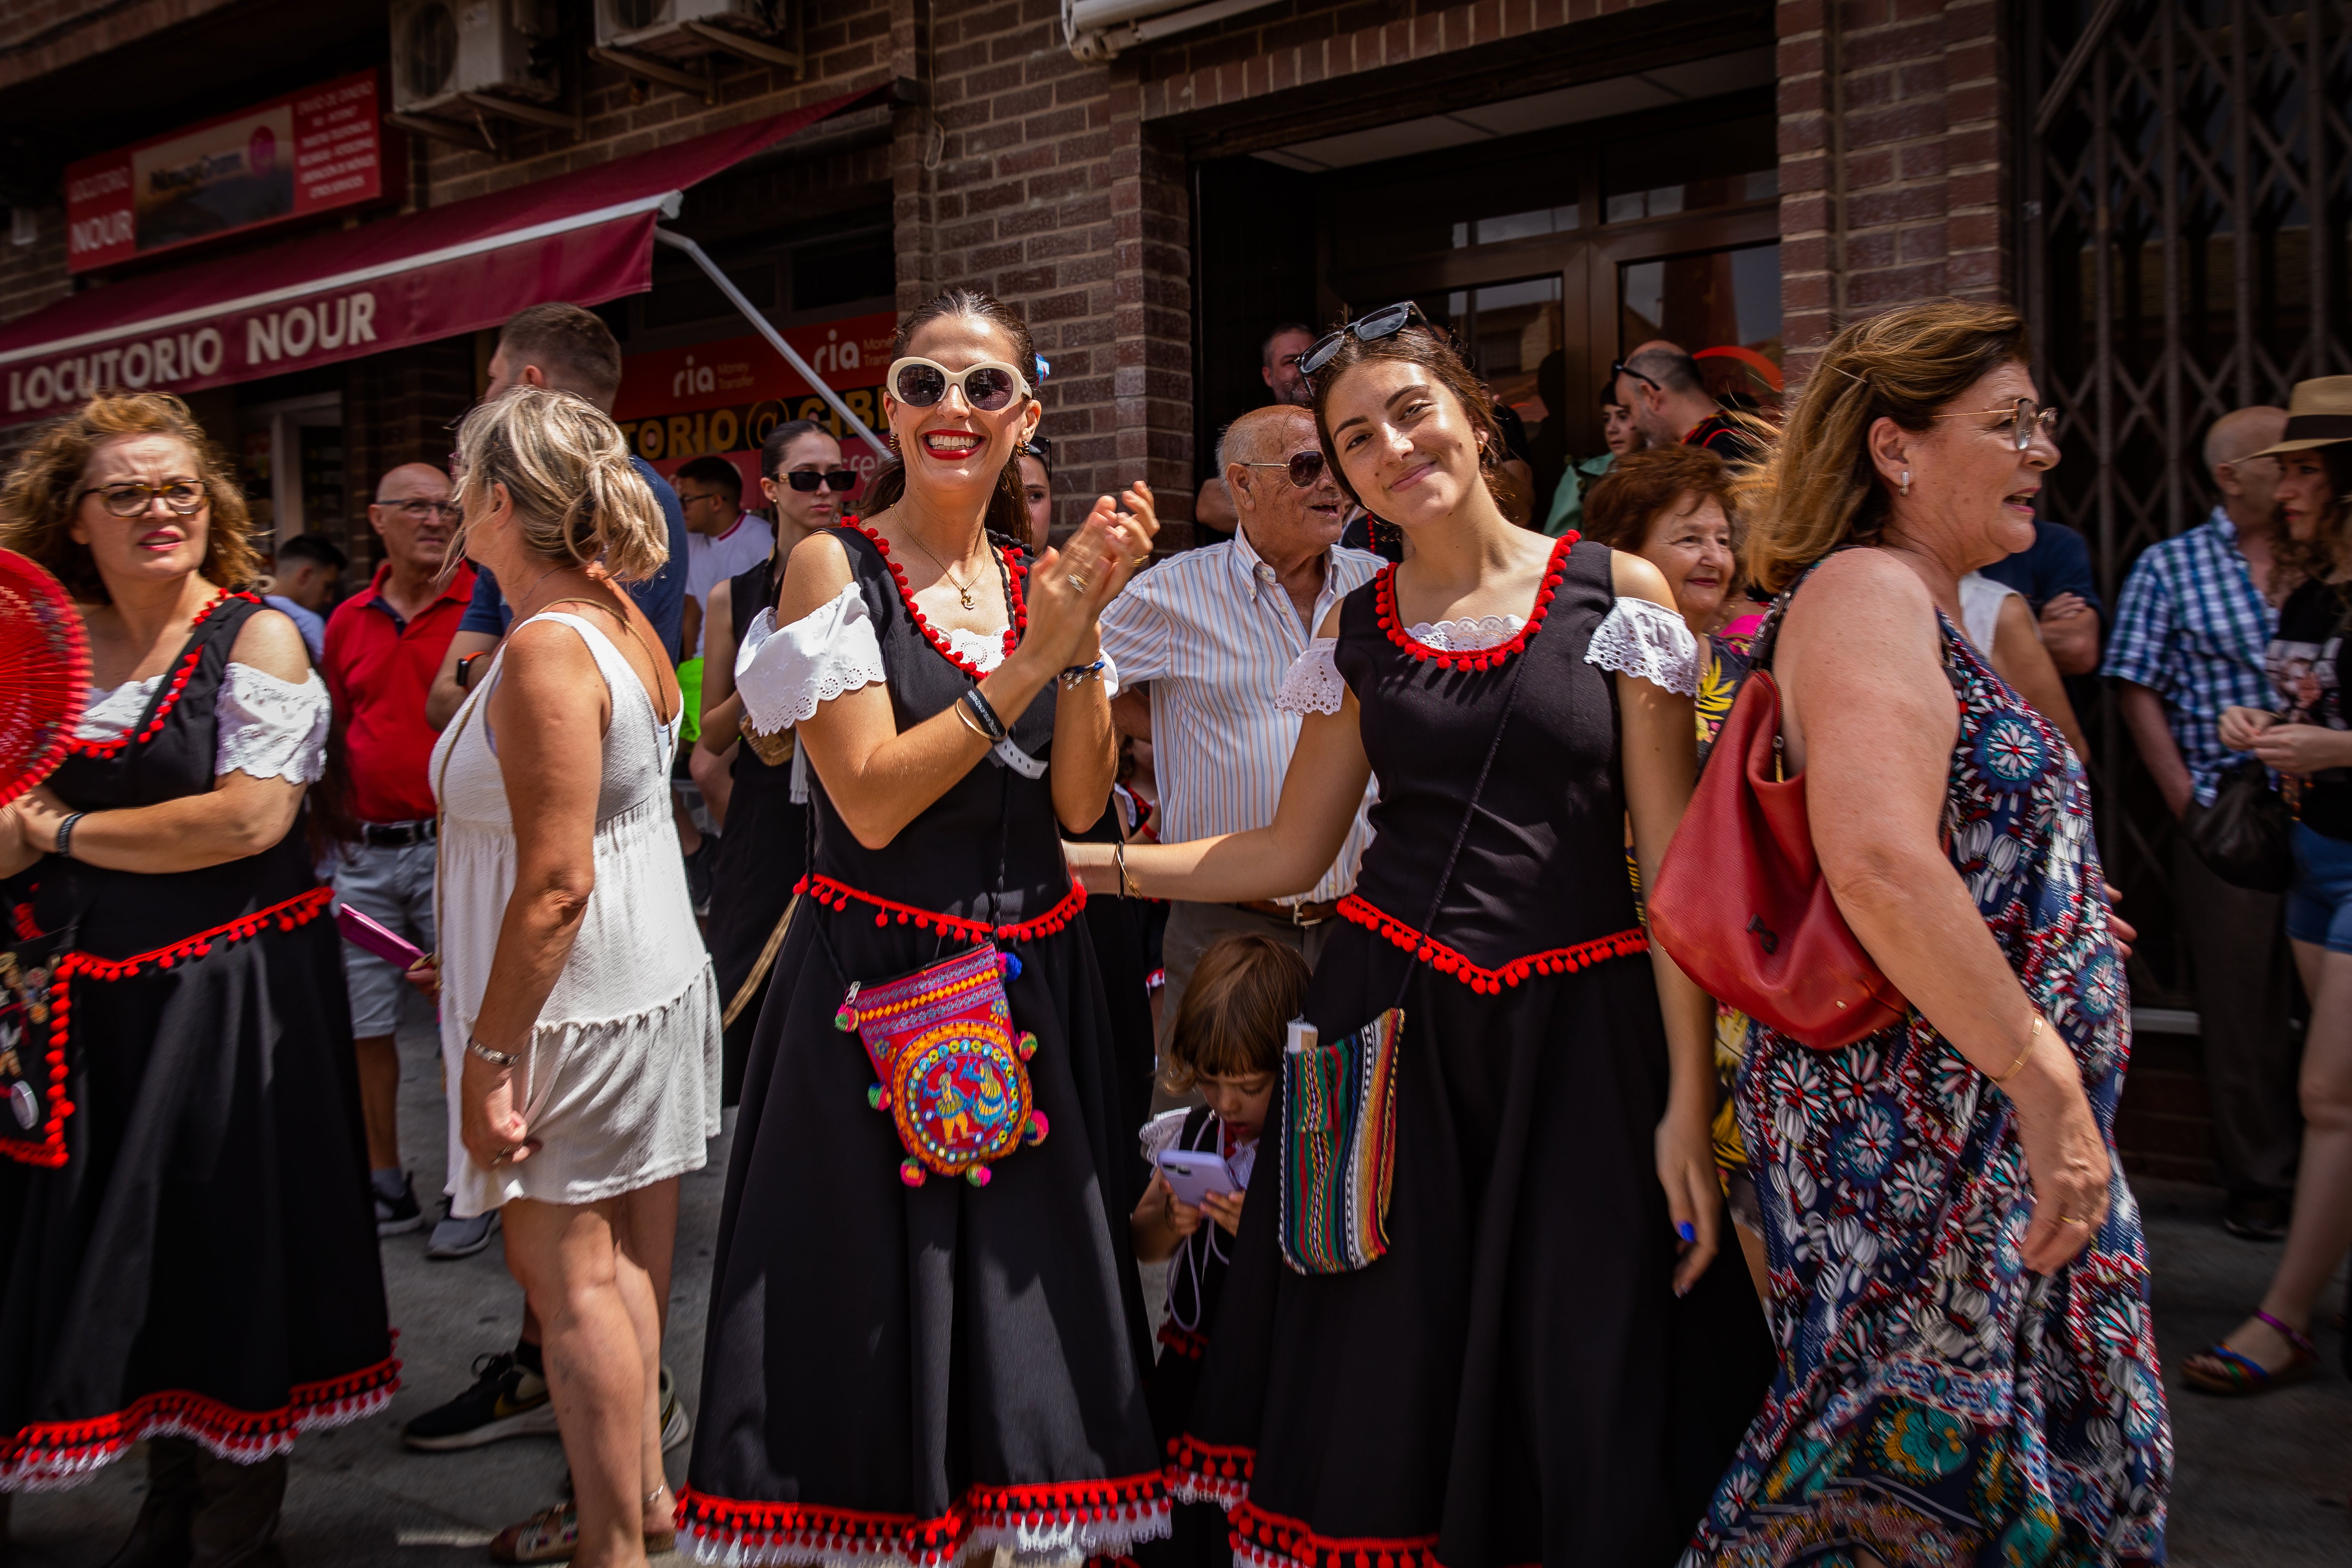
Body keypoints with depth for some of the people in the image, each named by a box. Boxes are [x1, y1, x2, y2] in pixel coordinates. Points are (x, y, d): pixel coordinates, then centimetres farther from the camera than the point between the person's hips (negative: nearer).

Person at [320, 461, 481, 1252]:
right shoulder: (348, 621, 10)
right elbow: (338, 734, 19)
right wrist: (336, 820, 13)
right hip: (366, 854, 5)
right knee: (364, 1024, 10)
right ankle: (386, 1189, 26)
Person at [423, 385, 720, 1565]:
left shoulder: (546, 650, -21)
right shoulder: (620, 618, 6)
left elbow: (556, 883, -24)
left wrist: (488, 1051, -19)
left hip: (571, 1000, -9)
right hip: (651, 977, 9)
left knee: (569, 1271, 3)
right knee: (621, 1258, 19)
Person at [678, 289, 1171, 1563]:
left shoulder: (1039, 577, 9)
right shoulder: (834, 566, -5)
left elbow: (1079, 805, 0)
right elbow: (870, 800, -15)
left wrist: (1083, 632, -13)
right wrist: (1031, 660, -19)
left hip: (1029, 985, 5)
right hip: (872, 982, -4)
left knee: (1023, 1298, 12)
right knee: (868, 1302, 5)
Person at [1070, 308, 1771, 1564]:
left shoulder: (1619, 596, 0)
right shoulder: (1356, 630, 9)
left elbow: (1673, 862, -3)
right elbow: (1291, 850, 12)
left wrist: (1689, 1098, -8)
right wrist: (1078, 860, 6)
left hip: (1583, 1032, -2)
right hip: (1391, 1027, 2)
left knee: (1590, 1410, 3)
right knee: (1381, 1396, 7)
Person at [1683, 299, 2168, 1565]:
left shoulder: (1937, 608, 17)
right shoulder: (1864, 591, -15)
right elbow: (1881, 863, -30)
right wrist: (2048, 1082, -26)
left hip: (1989, 1129, 10)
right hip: (1912, 1120, -10)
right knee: (1921, 1463, 1)